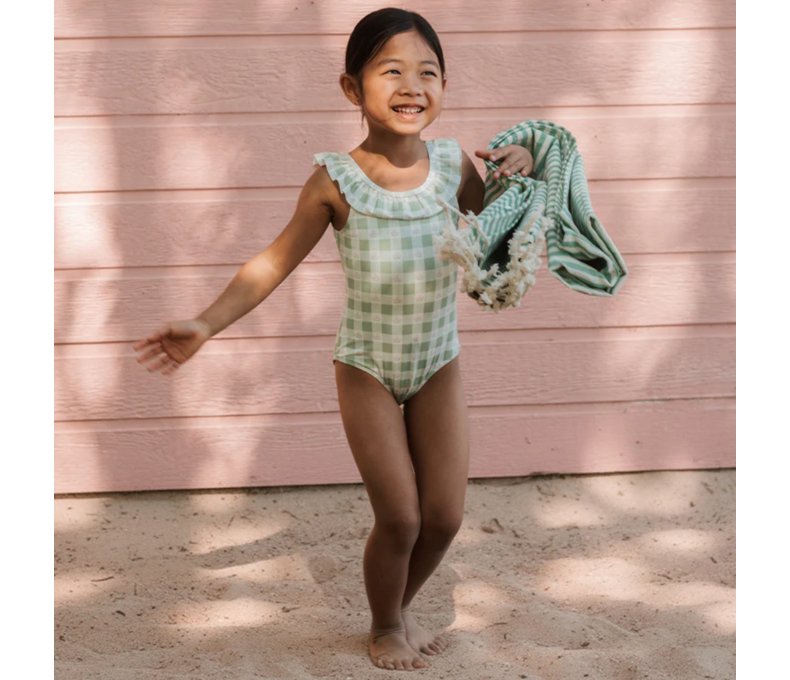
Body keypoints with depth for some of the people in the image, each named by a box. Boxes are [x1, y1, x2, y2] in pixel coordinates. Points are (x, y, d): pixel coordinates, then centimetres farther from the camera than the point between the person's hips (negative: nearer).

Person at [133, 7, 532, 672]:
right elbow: (275, 262, -8)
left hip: (438, 365, 3)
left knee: (444, 517, 5)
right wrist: (207, 324, -16)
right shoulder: (336, 181, -17)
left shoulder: (457, 165, -9)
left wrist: (520, 177, -15)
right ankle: (385, 626, 28)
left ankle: (402, 606, 36)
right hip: (367, 368, -3)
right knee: (399, 519, -1)